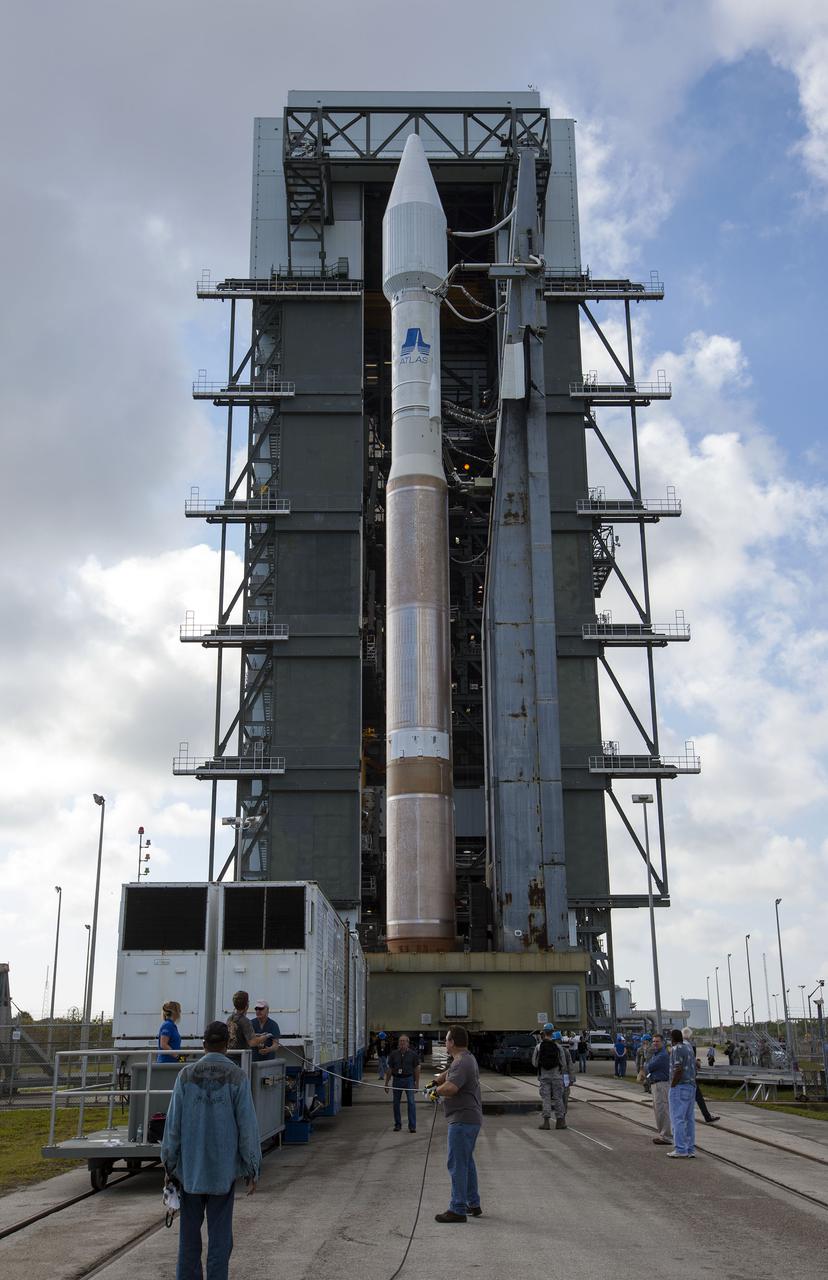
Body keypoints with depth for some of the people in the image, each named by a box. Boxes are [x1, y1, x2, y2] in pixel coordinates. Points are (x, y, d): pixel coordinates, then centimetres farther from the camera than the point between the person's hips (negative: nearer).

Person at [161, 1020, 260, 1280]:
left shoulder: (186, 1075, -2)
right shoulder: (237, 1077, -7)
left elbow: (173, 1123, -1)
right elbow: (247, 1126, -8)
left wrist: (169, 1164, 8)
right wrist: (252, 1170, -1)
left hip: (190, 1168, 2)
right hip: (224, 1168, -2)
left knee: (189, 1230, 13)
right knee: (219, 1233, 7)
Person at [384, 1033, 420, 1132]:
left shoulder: (412, 1054, 1)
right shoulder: (393, 1054, 3)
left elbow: (416, 1069, 3)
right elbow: (389, 1069, 7)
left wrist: (417, 1083, -2)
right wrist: (386, 1083, 5)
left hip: (409, 1079, -2)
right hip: (397, 1079, 2)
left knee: (411, 1102, -8)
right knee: (396, 1103, 6)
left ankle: (412, 1126, -3)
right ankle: (397, 1124, 20)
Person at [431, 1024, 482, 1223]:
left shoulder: (461, 1063, -20)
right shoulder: (465, 1059, 15)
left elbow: (450, 1088, -32)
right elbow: (448, 1072, 34)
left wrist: (437, 1089, -13)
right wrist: (438, 1079, 17)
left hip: (462, 1120, -11)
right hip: (470, 1118, 11)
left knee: (457, 1164, -6)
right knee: (467, 1162, 20)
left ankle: (458, 1210, -3)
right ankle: (473, 1204, 29)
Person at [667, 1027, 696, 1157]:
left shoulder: (677, 1049, -13)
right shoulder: (689, 1048, 15)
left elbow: (678, 1070, -21)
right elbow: (694, 1069, 17)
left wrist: (672, 1086, -14)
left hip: (679, 1087, -9)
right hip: (691, 1087, 9)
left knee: (677, 1119, -7)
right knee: (689, 1118, 10)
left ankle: (681, 1151, -10)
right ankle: (691, 1149, 11)